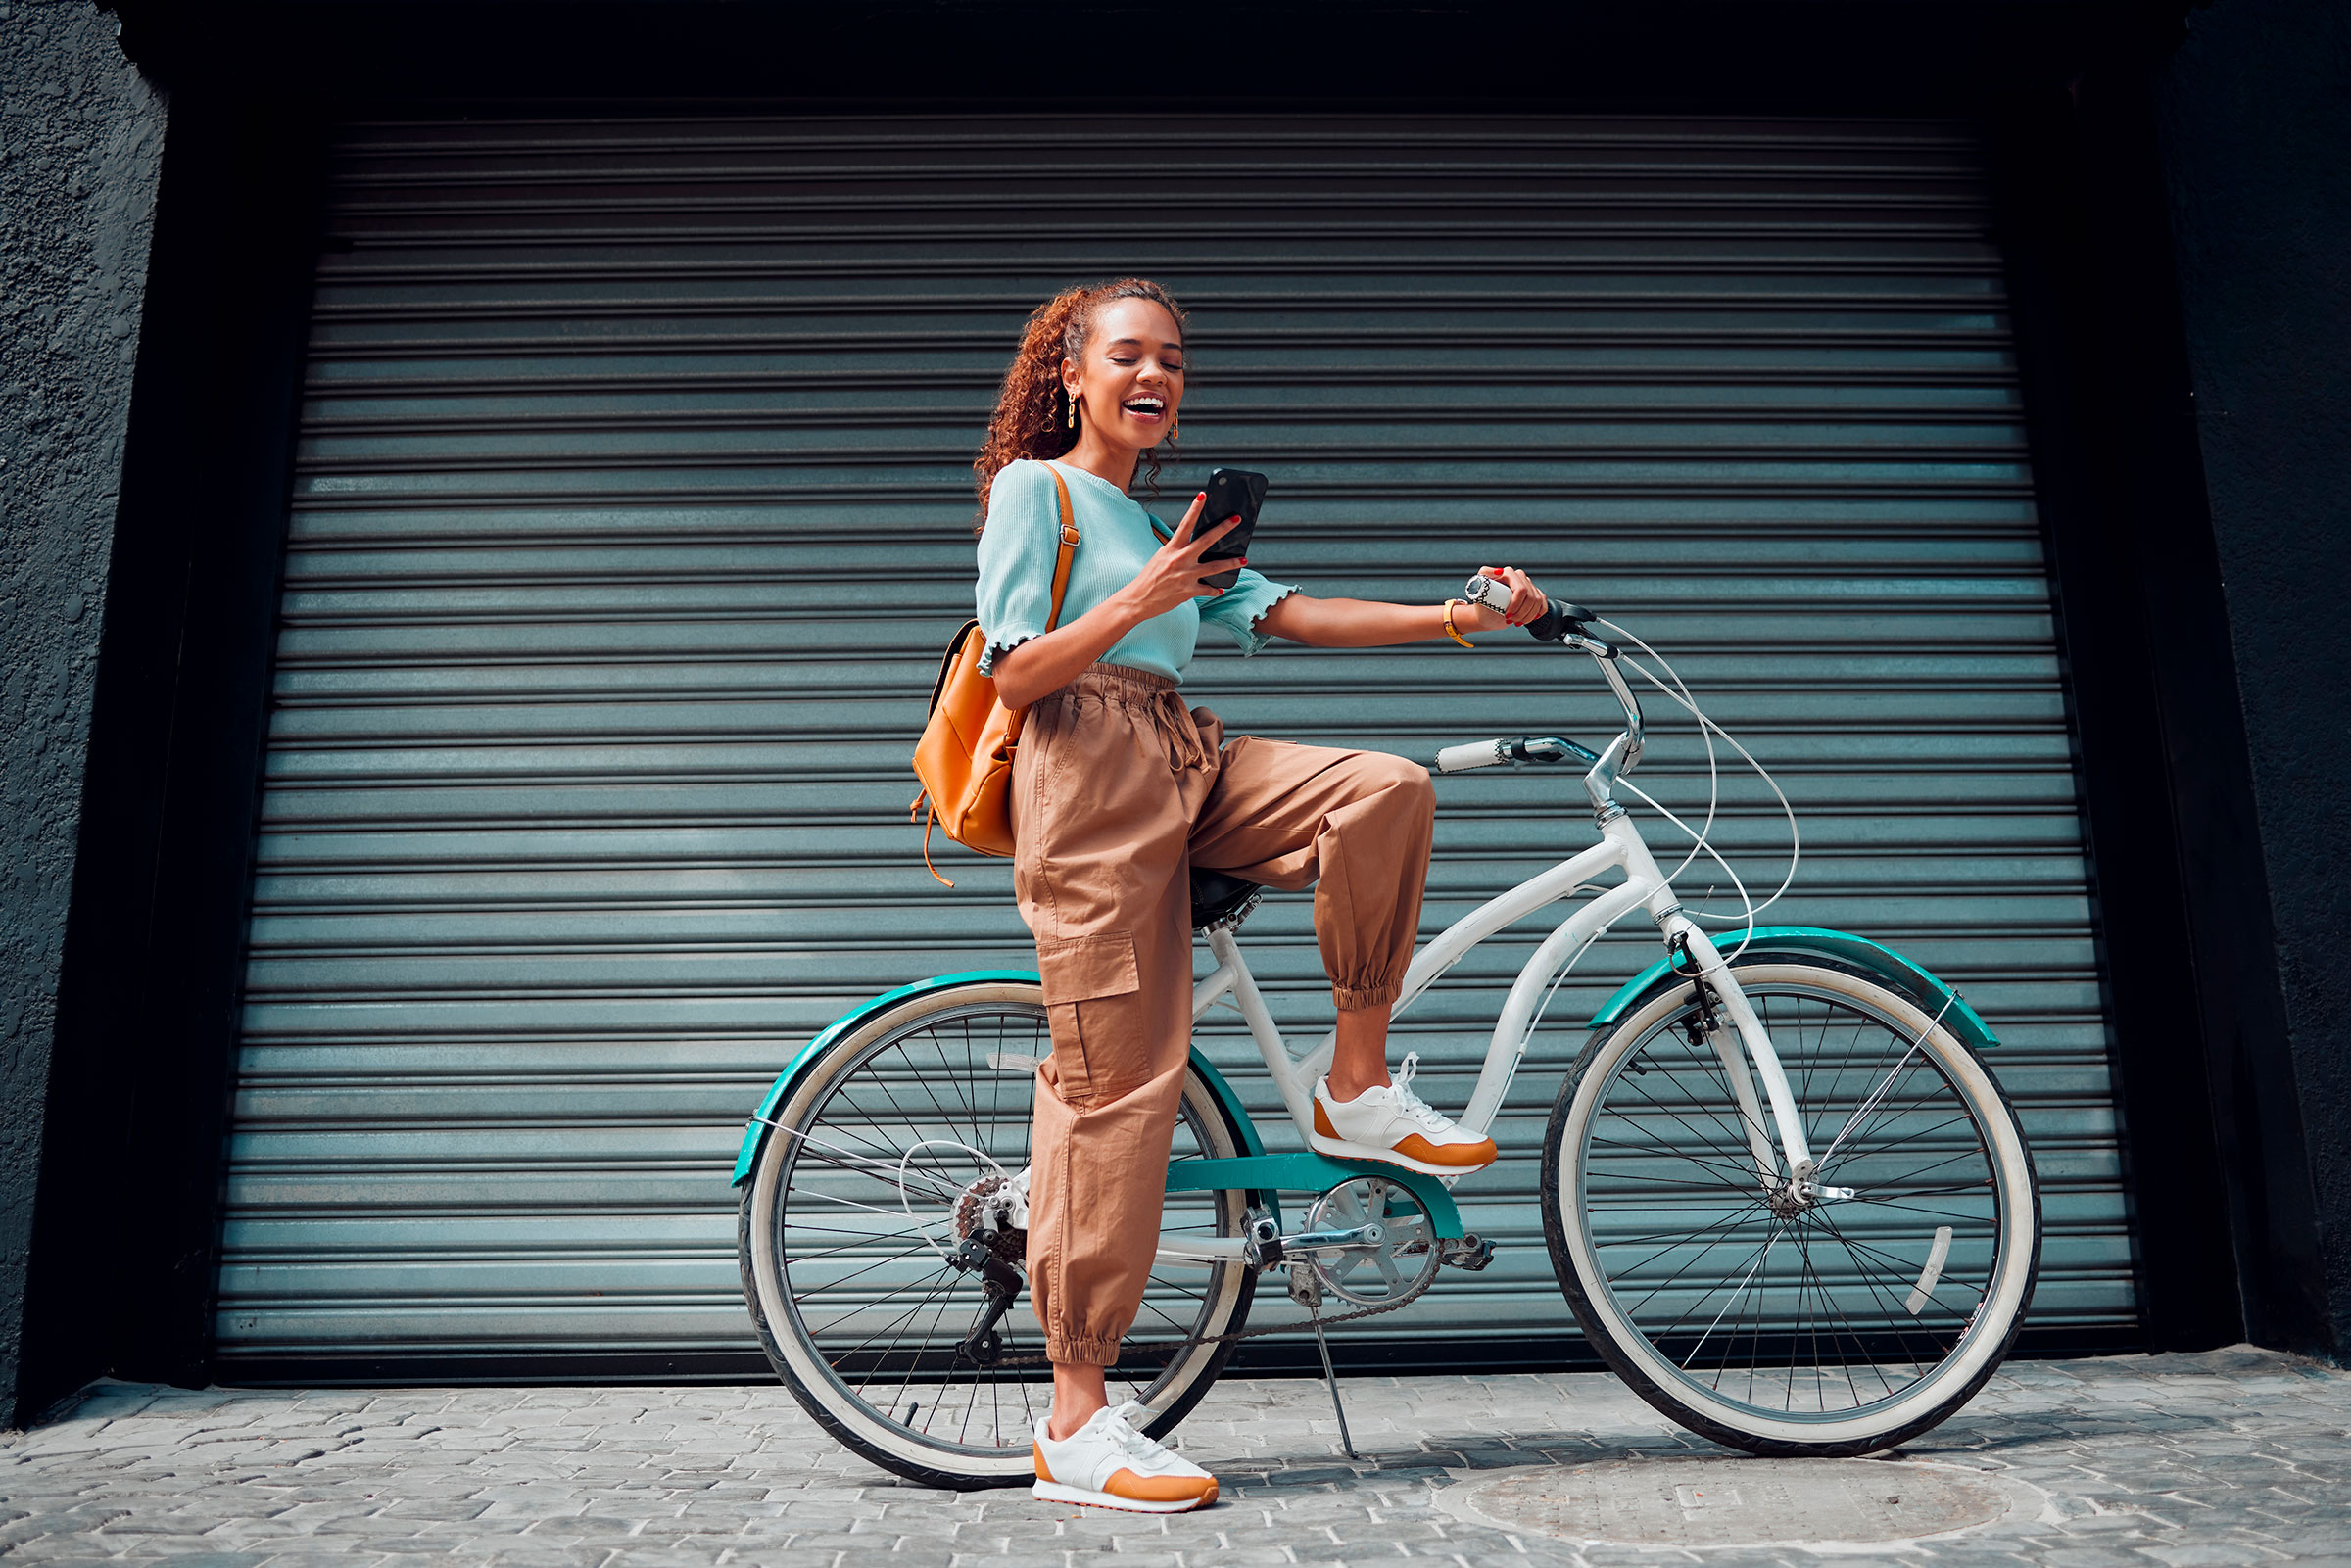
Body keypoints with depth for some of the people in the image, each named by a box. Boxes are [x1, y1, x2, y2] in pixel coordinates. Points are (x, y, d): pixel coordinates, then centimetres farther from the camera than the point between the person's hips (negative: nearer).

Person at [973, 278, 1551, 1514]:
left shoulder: (1162, 524, 24)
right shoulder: (1034, 487, 1)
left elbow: (1285, 615, 14)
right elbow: (1014, 676, -8)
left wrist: (1457, 617, 6)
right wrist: (1140, 601, -21)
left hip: (1183, 772, 7)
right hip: (1090, 778, -7)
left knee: (1385, 789, -15)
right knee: (1115, 1083, -9)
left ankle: (1358, 1094, -1)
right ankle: (1077, 1426, 0)